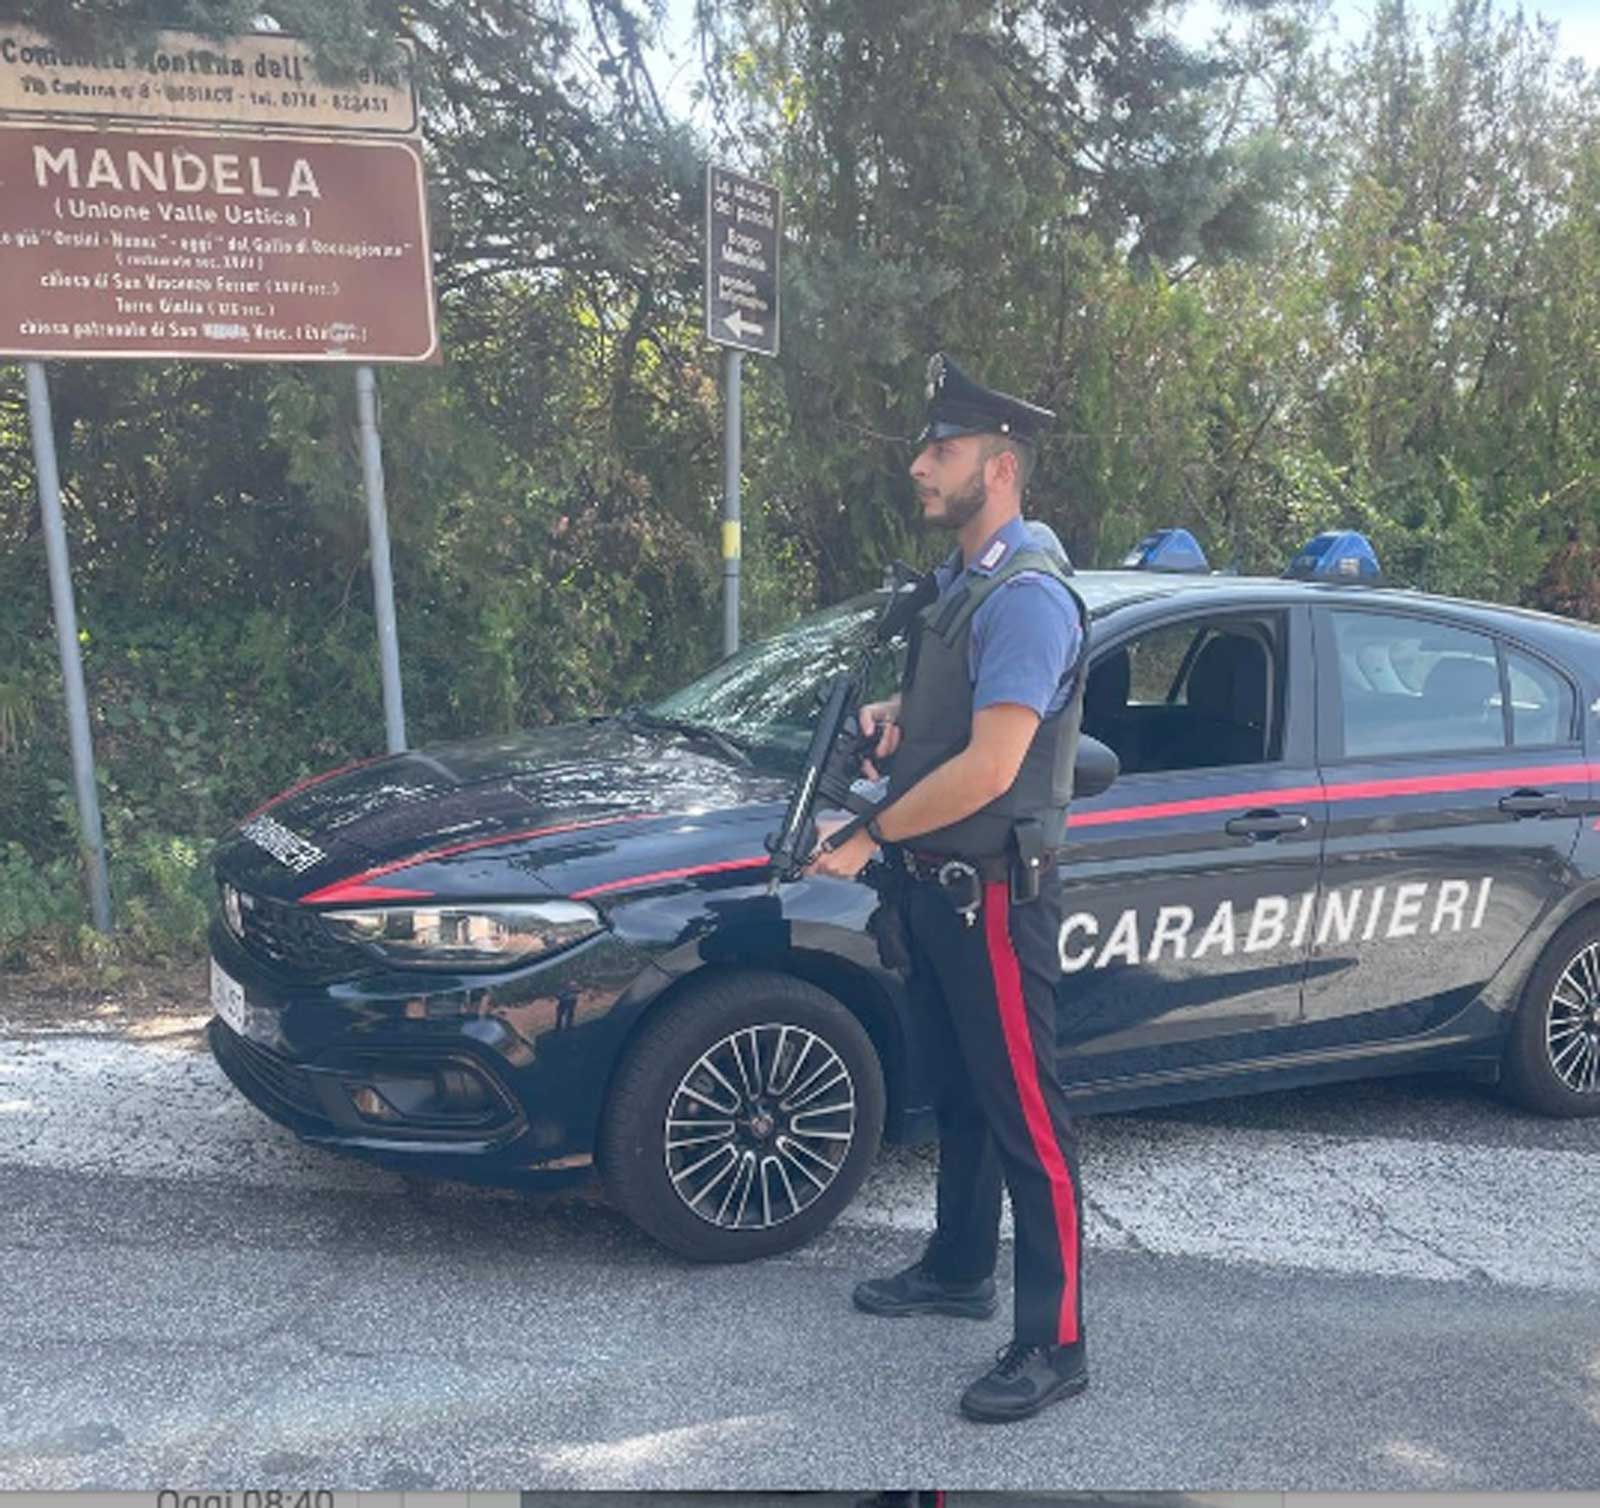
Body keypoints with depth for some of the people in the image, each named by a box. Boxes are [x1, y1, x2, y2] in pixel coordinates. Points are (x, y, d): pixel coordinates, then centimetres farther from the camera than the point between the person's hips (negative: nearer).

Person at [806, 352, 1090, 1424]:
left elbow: (988, 766, -25)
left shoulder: (1028, 595, -19)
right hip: (941, 887, 10)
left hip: (995, 893, -10)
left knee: (1025, 1114, 1)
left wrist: (868, 839, -16)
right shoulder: (961, 581, 12)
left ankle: (1053, 1344, 14)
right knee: (961, 1089, 21)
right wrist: (894, 715, 2)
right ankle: (959, 1268, 39)